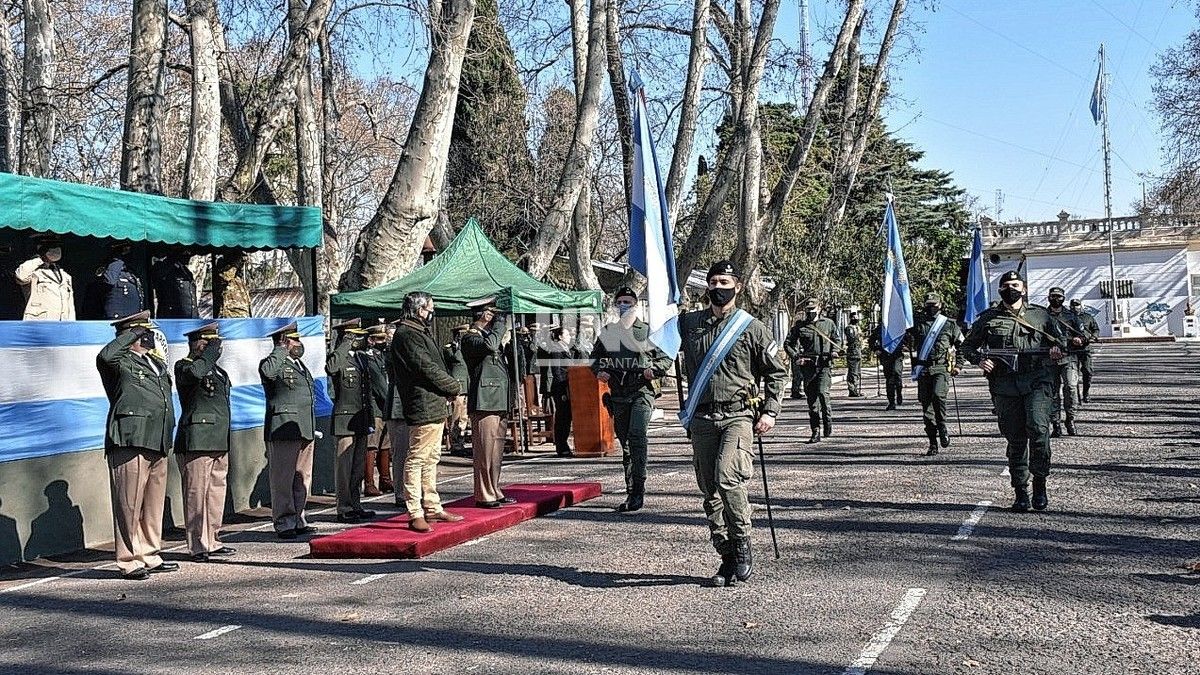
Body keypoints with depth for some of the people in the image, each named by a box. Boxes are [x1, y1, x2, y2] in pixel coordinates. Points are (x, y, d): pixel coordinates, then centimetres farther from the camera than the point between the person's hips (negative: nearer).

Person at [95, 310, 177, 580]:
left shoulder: (157, 364, 21)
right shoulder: (120, 363, -3)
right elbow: (105, 356, -28)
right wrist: (131, 335, -13)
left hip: (158, 446, 8)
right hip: (130, 444, -8)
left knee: (154, 505, 14)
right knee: (130, 505, -4)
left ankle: (151, 557, 24)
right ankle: (130, 562, 2)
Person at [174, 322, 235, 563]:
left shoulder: (218, 370, 21)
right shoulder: (184, 366, -4)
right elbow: (194, 373, -31)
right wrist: (211, 353, -17)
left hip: (219, 442, 9)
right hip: (197, 441, -9)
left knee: (216, 491, 11)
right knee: (196, 493, -5)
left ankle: (210, 542, 19)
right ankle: (197, 547, -1)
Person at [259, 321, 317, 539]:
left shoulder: (300, 364, 21)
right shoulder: (274, 364, -6)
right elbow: (267, 371, -33)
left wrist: (312, 427, 26)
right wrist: (282, 349, -18)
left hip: (305, 431, 9)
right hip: (283, 430, -9)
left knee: (303, 478, 12)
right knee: (283, 480, -3)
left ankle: (298, 520, 20)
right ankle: (284, 524, 2)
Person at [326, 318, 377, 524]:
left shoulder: (360, 358, 17)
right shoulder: (337, 358, -8)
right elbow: (331, 368, -35)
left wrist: (370, 418, 20)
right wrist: (345, 345, -25)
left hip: (361, 419, 8)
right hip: (345, 418, -8)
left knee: (359, 465, 13)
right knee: (344, 466, -5)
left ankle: (356, 506, 20)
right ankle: (344, 510, -1)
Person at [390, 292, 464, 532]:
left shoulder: (419, 332, 20)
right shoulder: (407, 334, -13)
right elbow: (428, 369, -18)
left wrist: (448, 389, 4)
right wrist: (454, 387, -6)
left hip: (435, 408, 11)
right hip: (424, 408, -11)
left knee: (431, 458, 16)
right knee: (417, 459, -8)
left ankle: (432, 508, 25)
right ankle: (415, 514, -7)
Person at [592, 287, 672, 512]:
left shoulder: (647, 331, 2)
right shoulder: (607, 332, 11)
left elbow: (666, 359, 6)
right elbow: (595, 357, 22)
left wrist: (653, 370, -13)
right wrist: (599, 371, 1)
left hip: (642, 392, -4)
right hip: (618, 395, 4)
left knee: (637, 436, -21)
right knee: (625, 443, 9)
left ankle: (638, 490, -20)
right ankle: (631, 492, 17)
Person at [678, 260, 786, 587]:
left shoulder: (751, 327, 4)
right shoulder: (689, 323, 12)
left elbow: (776, 371, 8)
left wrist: (770, 411, 1)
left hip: (738, 415, -4)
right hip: (702, 419, 4)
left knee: (727, 477, -24)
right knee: (710, 490, 5)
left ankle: (743, 546, -7)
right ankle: (728, 559, 14)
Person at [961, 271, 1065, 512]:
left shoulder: (1041, 315, 14)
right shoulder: (988, 319, 13)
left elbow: (1059, 339, 24)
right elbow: (968, 345, 19)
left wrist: (1056, 348, 1)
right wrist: (979, 359, -1)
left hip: (1037, 381, -1)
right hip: (1005, 386, 1)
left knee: (1038, 428, -21)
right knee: (1015, 439, 2)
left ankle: (1040, 482, -6)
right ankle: (1020, 492, 10)